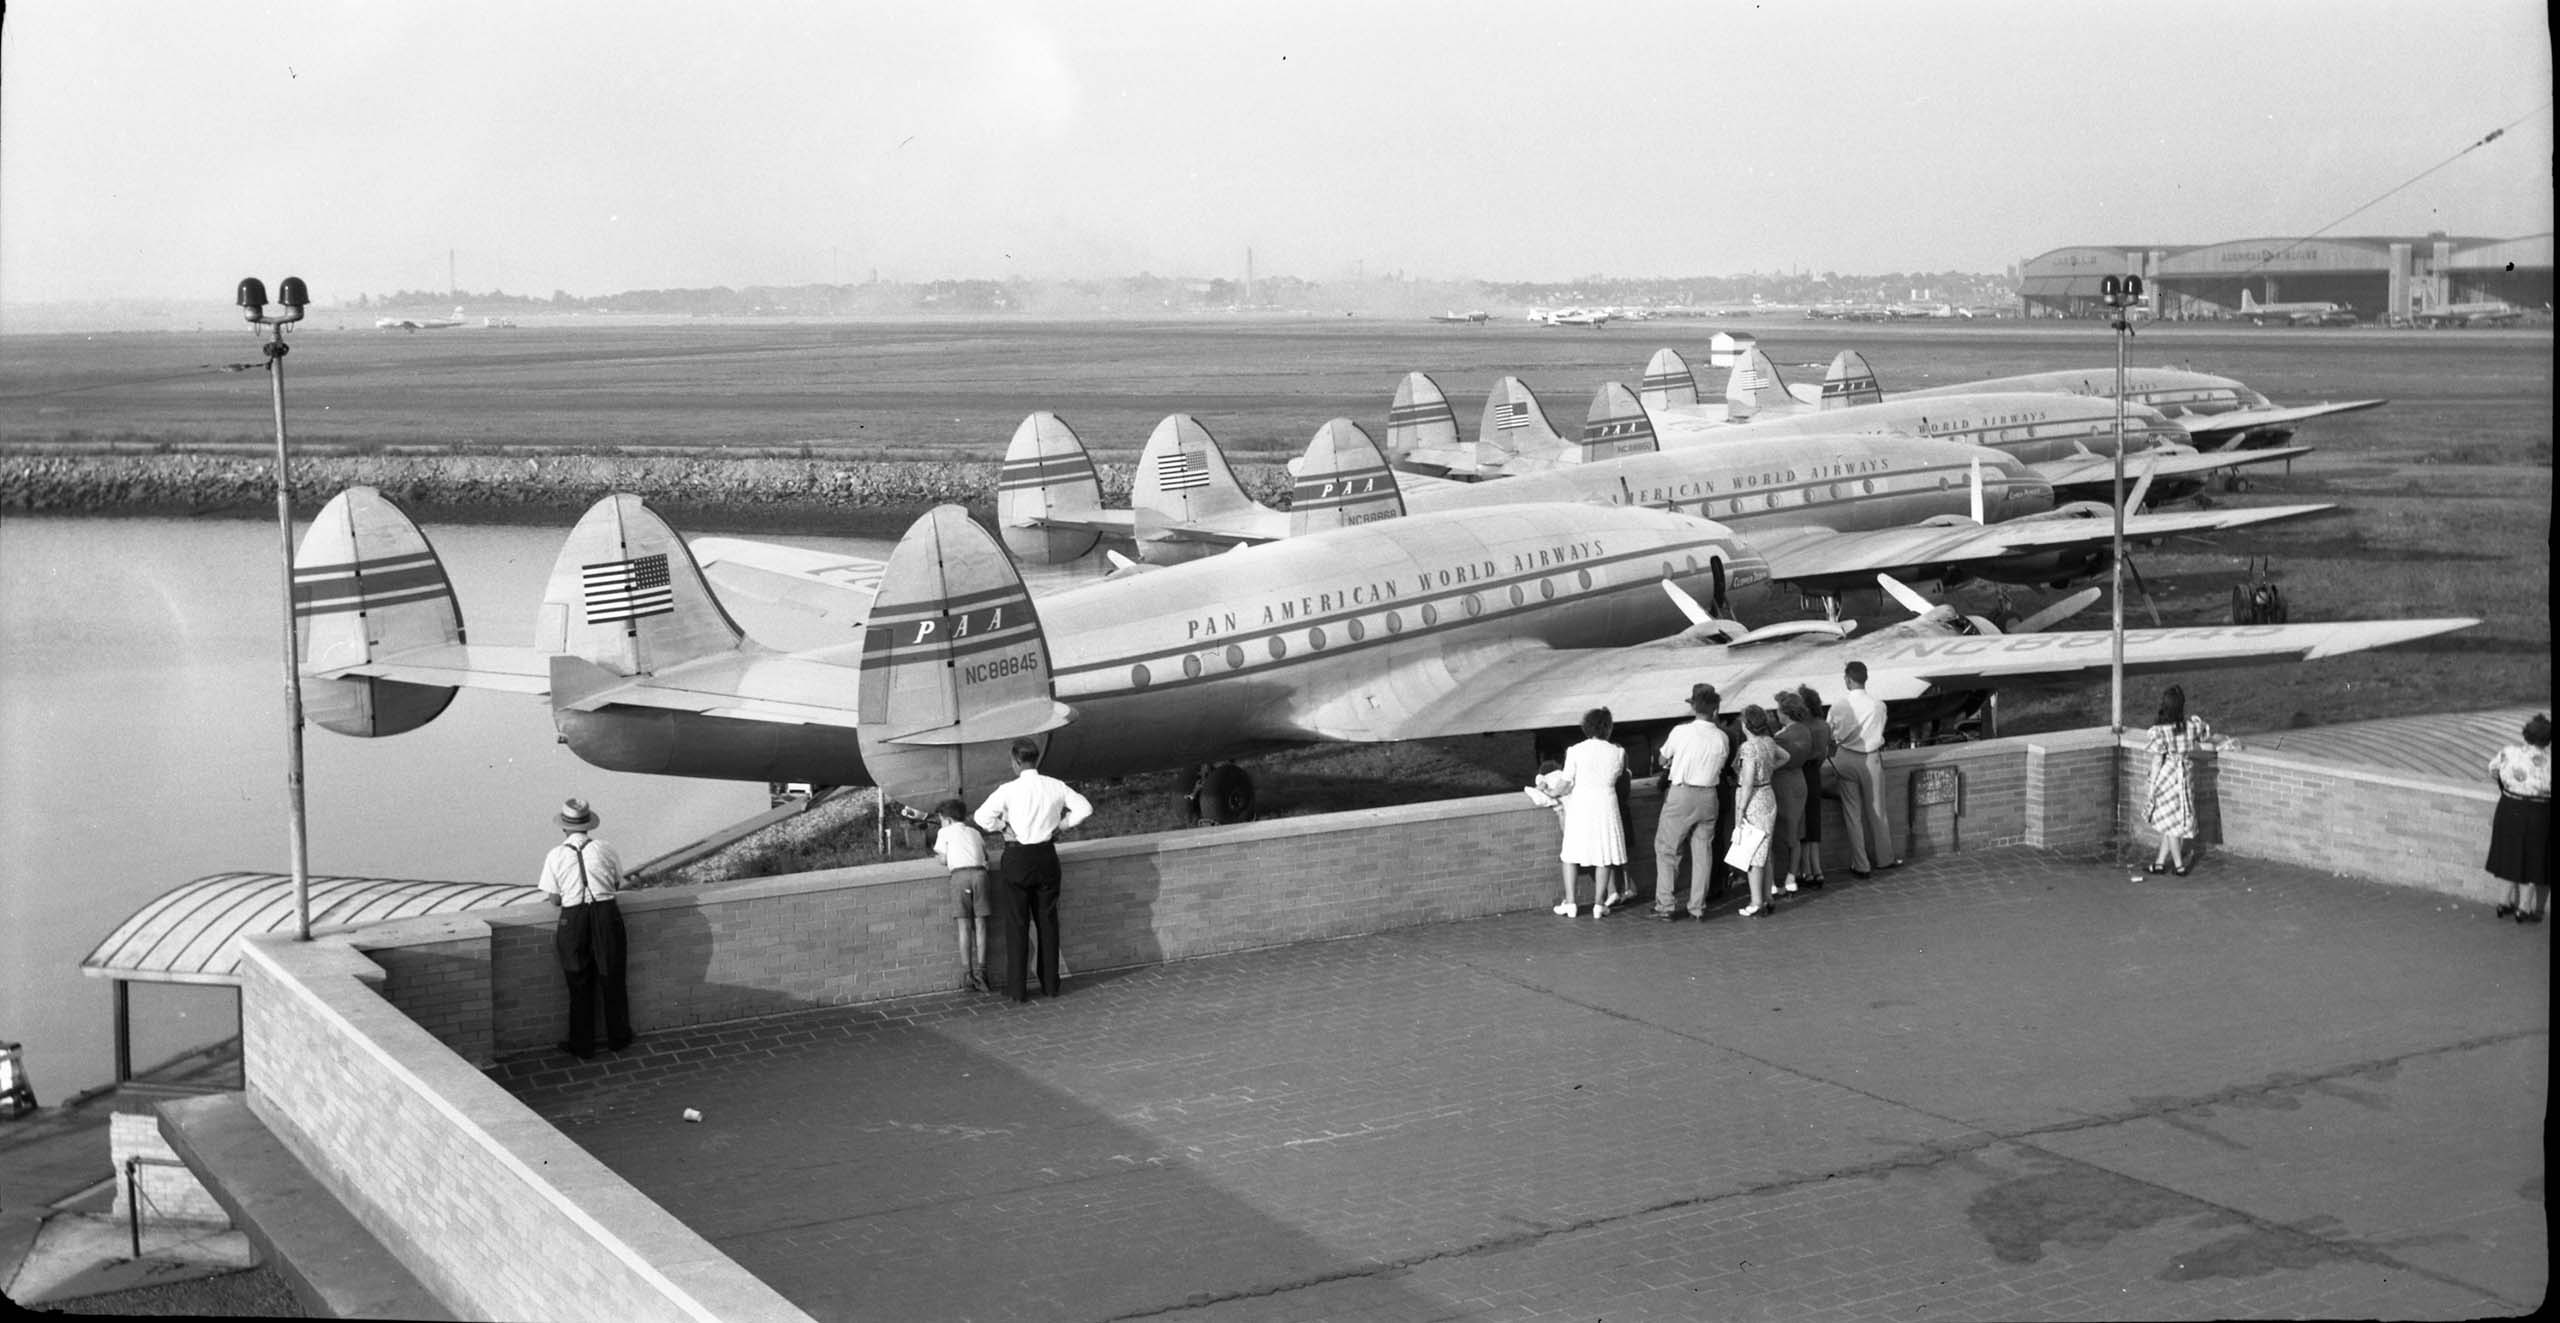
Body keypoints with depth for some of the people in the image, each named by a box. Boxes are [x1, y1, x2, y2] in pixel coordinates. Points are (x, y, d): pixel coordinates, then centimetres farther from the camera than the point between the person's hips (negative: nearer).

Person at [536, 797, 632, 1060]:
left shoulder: (556, 856, -5)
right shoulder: (605, 850, -1)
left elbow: (554, 900, -1)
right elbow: (617, 885, 9)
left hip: (573, 919, -1)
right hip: (607, 913, 1)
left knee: (580, 984, 12)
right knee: (612, 979, 15)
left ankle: (582, 1045, 20)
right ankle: (618, 1038, 28)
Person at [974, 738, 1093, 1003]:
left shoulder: (1008, 790, -13)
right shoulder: (1056, 787, -1)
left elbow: (982, 817, -20)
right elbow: (1084, 807, 3)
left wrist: (1003, 827, -3)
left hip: (1017, 858, -3)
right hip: (1046, 856, 3)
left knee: (1017, 924, 4)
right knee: (1048, 921, 14)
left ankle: (1018, 990, 5)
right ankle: (1050, 984, 18)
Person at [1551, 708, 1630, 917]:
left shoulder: (1575, 751, -7)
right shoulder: (1617, 753, -3)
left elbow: (1566, 786, -5)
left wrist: (1553, 793, 14)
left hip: (1580, 806, 0)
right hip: (1605, 805, 0)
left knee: (1571, 853, 11)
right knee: (1604, 855, 9)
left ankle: (1569, 902, 8)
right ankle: (1599, 904, 7)